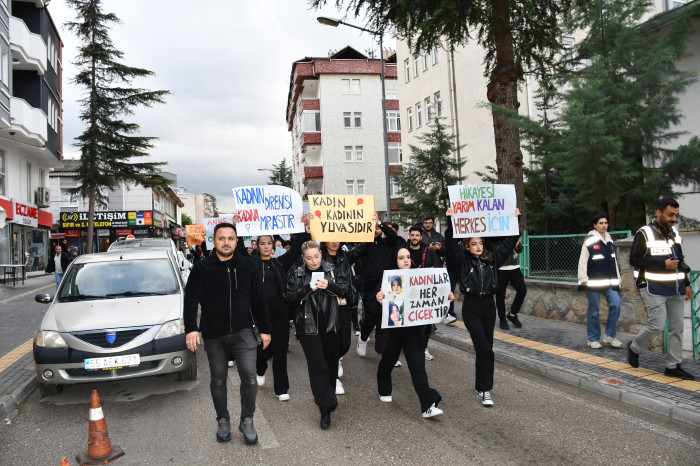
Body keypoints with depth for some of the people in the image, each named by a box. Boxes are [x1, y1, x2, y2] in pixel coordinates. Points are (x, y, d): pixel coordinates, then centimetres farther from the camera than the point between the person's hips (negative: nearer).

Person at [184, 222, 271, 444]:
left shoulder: (247, 265, 4)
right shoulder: (202, 268, 0)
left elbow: (259, 300, 7)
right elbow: (191, 300, -3)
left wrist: (264, 329, 6)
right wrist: (191, 329, -16)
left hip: (243, 332, 0)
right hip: (213, 335, 0)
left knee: (249, 375, -11)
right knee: (218, 380, 12)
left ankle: (247, 420, 8)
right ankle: (223, 421, 30)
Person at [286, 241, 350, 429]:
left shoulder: (332, 271, 4)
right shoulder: (297, 275, 3)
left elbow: (346, 291, -2)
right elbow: (290, 298, -5)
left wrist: (329, 285, -18)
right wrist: (307, 288, -19)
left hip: (330, 325, 2)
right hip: (308, 327, -2)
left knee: (331, 364, 11)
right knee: (317, 366, -7)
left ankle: (329, 399, 32)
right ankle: (326, 408, -2)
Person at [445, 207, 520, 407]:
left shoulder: (492, 259, 7)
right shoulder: (463, 260, -2)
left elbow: (509, 244, 10)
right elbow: (451, 242, -13)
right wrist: (451, 221, -23)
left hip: (488, 305, 4)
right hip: (471, 306, -4)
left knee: (486, 347, 10)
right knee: (484, 348, -10)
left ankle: (481, 383, 28)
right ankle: (485, 390, -3)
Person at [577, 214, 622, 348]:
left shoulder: (609, 241, 14)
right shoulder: (589, 241, -7)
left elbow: (614, 261, 21)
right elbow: (582, 262, -9)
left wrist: (617, 279, 19)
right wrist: (583, 279, -13)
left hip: (609, 282, 6)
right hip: (594, 282, -6)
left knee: (615, 305, -7)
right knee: (594, 311, 2)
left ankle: (610, 335, 8)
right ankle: (593, 339, 14)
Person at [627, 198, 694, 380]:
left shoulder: (675, 233, 14)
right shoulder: (645, 233, -8)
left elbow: (680, 260, 23)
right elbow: (634, 259, -14)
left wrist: (686, 283, 18)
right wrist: (663, 264, -18)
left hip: (675, 289, 7)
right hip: (654, 288, -7)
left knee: (677, 328, 6)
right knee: (657, 325, -11)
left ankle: (673, 366, 15)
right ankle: (634, 348, 15)